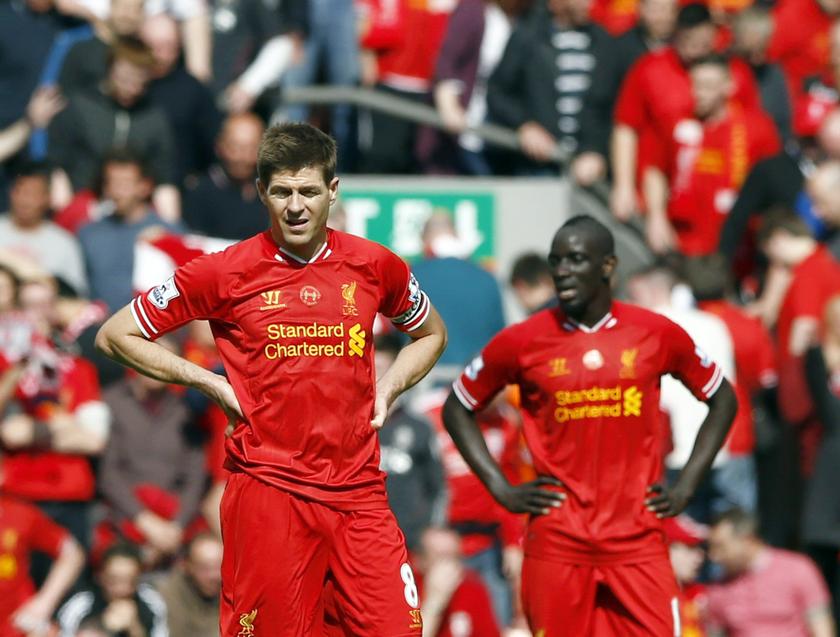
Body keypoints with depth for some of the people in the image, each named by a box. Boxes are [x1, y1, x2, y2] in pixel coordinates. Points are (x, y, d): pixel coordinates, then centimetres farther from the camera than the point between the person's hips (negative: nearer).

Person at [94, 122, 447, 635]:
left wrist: (389, 388, 9)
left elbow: (432, 333, 27)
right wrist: (210, 383, 0)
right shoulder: (226, 273, -2)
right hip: (268, 491, -2)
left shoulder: (375, 266, 6)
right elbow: (116, 335, 5)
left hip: (359, 492, 3)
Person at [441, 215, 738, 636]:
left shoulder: (657, 334, 2)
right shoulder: (522, 342, 1)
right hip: (556, 541, 0)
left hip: (638, 541, 0)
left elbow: (722, 399, 16)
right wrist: (501, 489, 4)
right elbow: (458, 408, 13)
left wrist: (686, 485, 7)